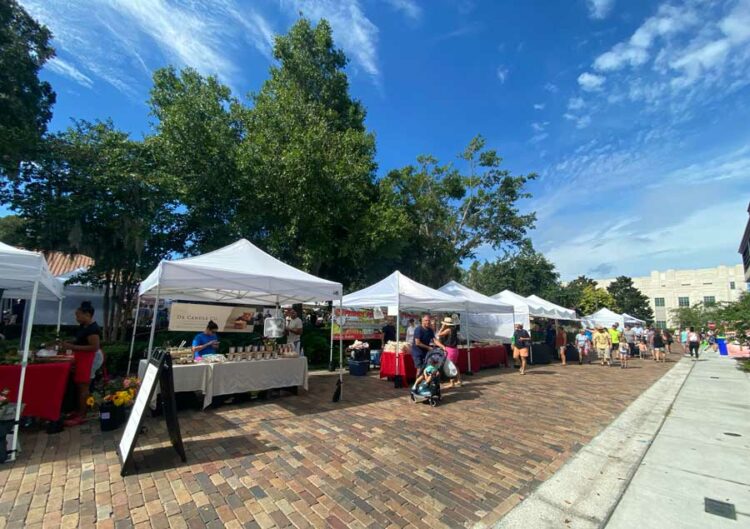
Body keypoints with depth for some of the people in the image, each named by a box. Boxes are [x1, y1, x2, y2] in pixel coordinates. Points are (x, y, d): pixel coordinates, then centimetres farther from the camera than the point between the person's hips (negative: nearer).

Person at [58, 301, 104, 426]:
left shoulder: (93, 328, -22)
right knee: (79, 385, 17)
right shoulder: (83, 326, 9)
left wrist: (73, 347, -23)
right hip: (83, 358, 10)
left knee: (83, 386, -3)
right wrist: (70, 343, 2)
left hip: (89, 359, -10)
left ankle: (81, 416, 6)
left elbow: (94, 347, -25)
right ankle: (79, 411, 29)